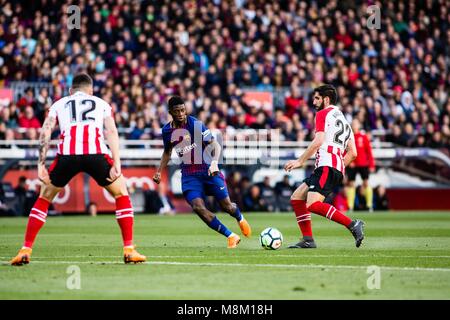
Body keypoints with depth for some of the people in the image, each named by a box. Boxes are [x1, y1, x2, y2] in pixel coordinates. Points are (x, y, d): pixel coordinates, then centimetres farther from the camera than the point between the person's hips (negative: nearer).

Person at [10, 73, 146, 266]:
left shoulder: (59, 104, 29)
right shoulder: (102, 103, 28)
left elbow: (45, 131, 12)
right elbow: (111, 131, 10)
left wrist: (41, 164, 7)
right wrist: (116, 164, 1)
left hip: (67, 154, 1)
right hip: (95, 153, -1)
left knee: (44, 198, 21)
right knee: (121, 195, 20)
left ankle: (26, 250, 14)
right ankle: (129, 250, 13)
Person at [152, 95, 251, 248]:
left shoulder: (196, 125, -12)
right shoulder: (167, 130, 3)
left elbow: (215, 144, -13)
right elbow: (167, 152, 22)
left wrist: (214, 162, -30)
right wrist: (159, 172, 13)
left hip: (208, 170, -3)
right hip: (188, 174, 3)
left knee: (226, 206, 0)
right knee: (198, 207, -20)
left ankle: (240, 218, 41)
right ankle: (231, 237, -9)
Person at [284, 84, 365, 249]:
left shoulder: (323, 114, 2)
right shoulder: (344, 120, 27)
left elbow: (318, 141, -12)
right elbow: (352, 153, 22)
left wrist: (300, 161, -9)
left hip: (327, 166, -10)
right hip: (338, 169, 10)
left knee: (313, 204, -24)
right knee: (296, 198, 11)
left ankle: (353, 224, -28)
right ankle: (308, 240, 4)